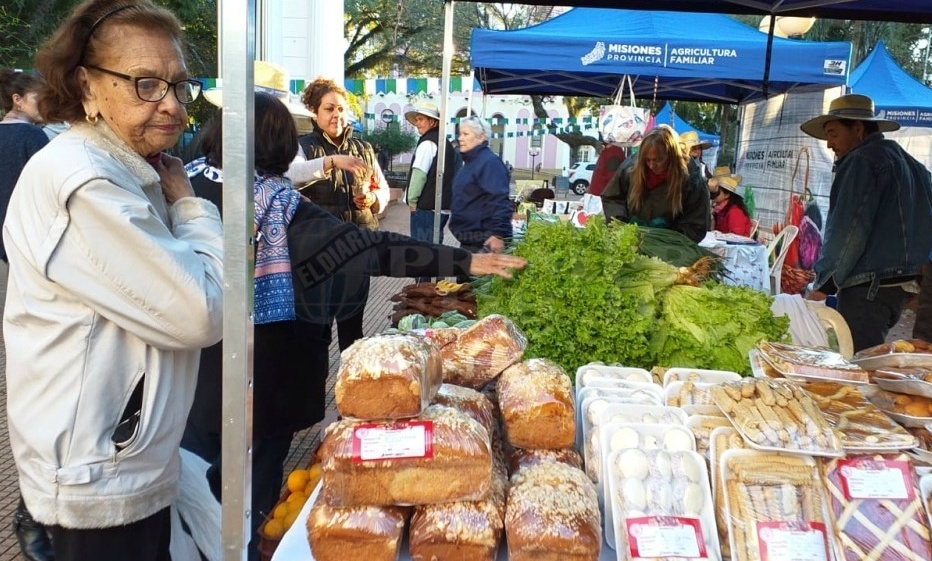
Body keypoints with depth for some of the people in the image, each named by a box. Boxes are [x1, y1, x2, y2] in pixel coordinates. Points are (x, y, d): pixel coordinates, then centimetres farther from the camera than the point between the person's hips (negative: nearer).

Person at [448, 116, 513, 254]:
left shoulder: (490, 162, -15)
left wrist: (498, 234, -29)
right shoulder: (471, 161, 16)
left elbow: (500, 201, -24)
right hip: (469, 239, 10)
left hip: (484, 241, -10)